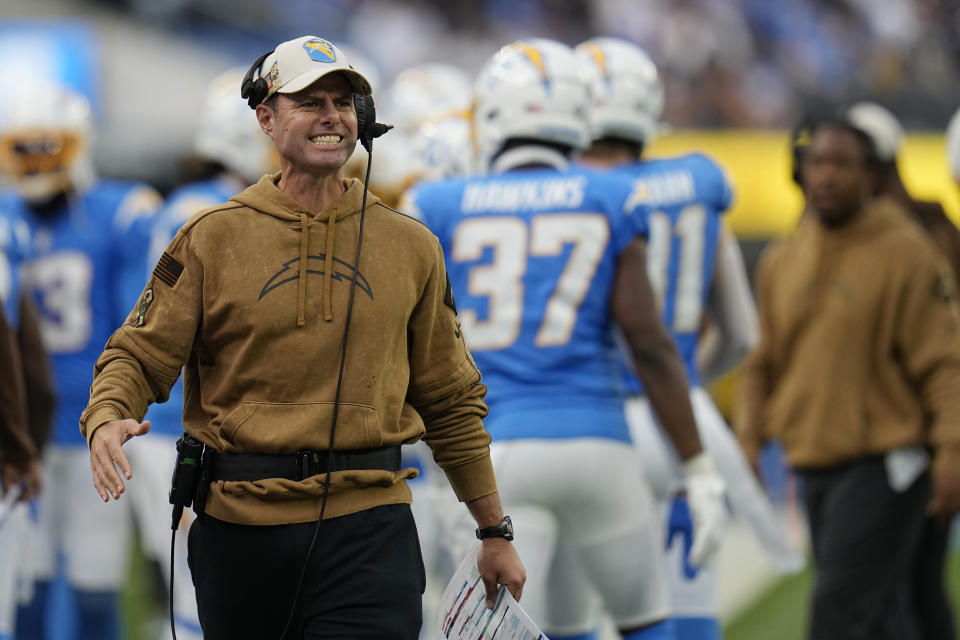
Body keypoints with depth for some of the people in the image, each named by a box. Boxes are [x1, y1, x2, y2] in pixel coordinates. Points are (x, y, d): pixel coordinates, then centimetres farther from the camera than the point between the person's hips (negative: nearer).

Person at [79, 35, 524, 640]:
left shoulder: (411, 247, 9)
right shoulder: (213, 237, 4)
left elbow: (451, 403, 15)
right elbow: (140, 355, 3)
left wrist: (496, 533, 16)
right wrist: (107, 420, -20)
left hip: (368, 526, 0)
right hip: (240, 523, 0)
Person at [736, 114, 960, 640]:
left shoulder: (905, 255, -8)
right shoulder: (782, 262, 10)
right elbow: (764, 365, 18)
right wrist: (748, 442, 8)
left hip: (881, 468, -6)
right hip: (813, 466, 6)